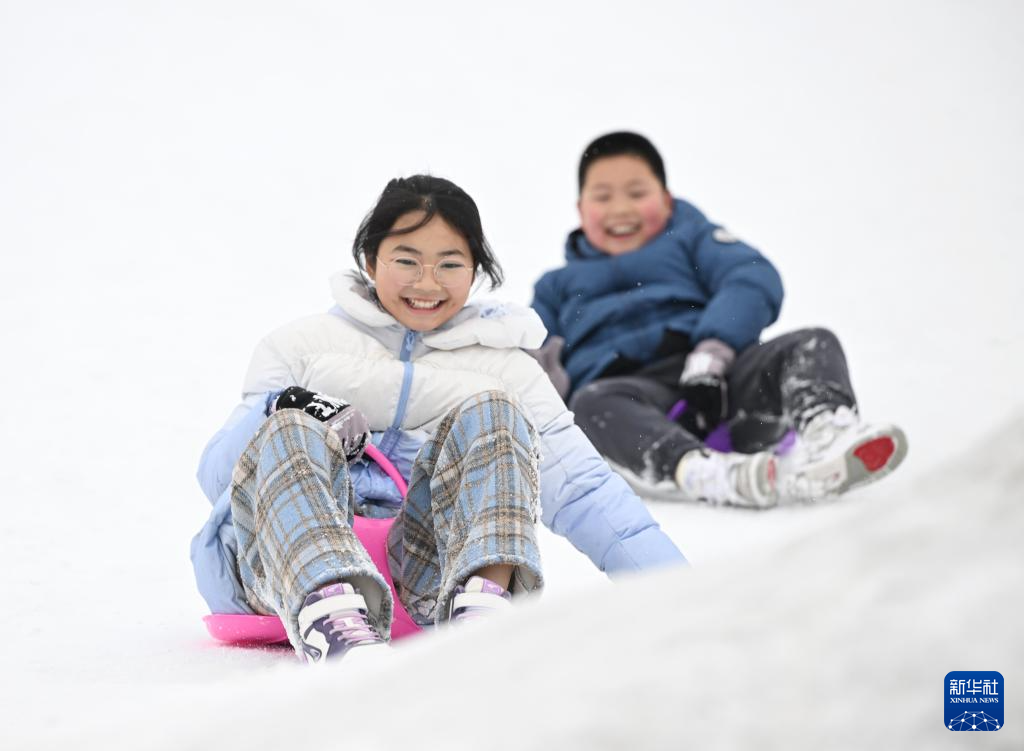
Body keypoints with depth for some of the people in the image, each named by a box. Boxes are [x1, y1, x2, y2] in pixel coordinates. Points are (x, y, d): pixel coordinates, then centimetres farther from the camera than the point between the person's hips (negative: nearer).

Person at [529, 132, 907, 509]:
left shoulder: (691, 237, 28)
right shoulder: (558, 285, 35)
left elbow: (755, 282, 8)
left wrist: (711, 356, -13)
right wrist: (539, 376, -2)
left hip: (719, 377, 2)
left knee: (813, 344, -22)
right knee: (592, 402, -36)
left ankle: (824, 430, -56)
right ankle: (703, 475, -63)